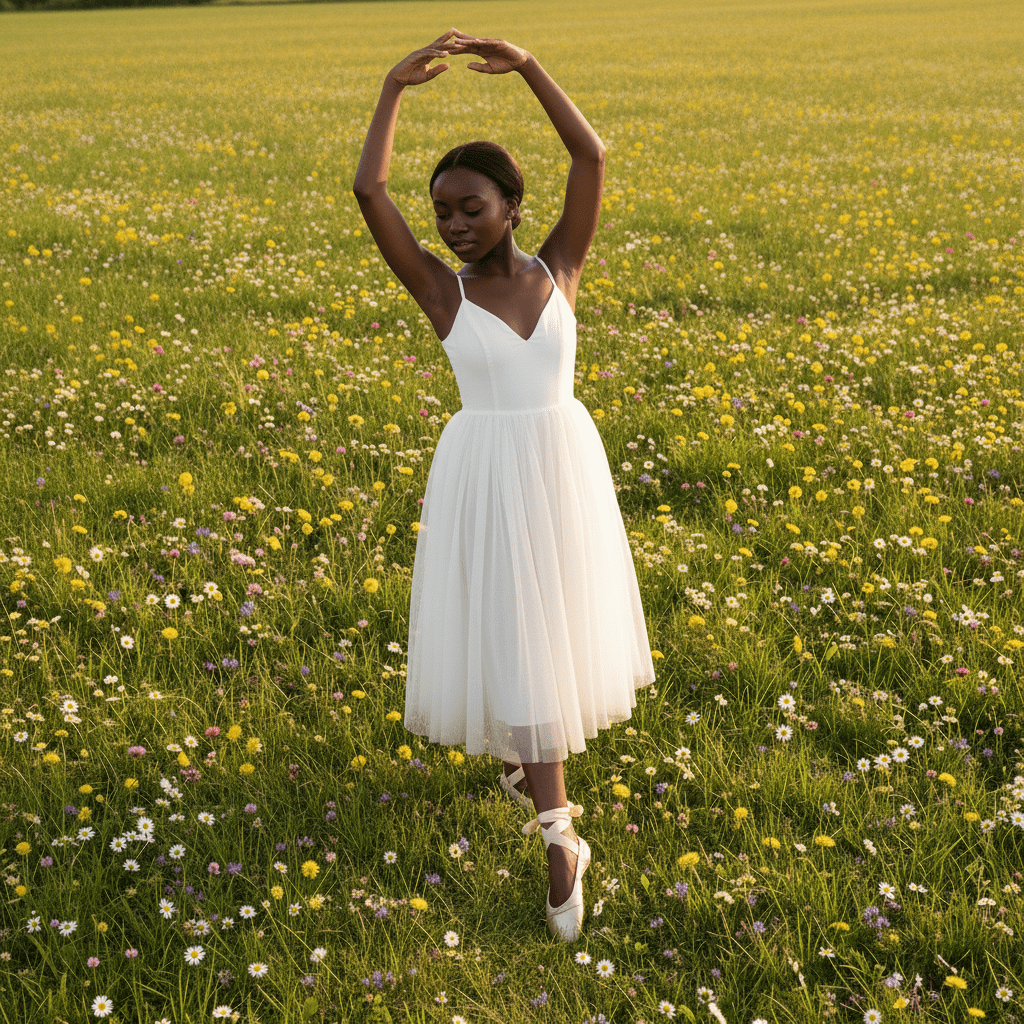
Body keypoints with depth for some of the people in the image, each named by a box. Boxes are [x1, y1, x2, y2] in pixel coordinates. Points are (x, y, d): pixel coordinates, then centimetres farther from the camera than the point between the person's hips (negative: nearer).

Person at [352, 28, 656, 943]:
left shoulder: (559, 270, -1)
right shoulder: (442, 290, -6)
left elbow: (592, 158, -10)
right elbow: (368, 192, -15)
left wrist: (527, 65, -13)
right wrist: (396, 86, -14)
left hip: (565, 466, 3)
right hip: (487, 480, -2)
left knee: (559, 622, 15)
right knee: (511, 638, 0)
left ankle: (527, 754, 43)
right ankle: (560, 837, 6)